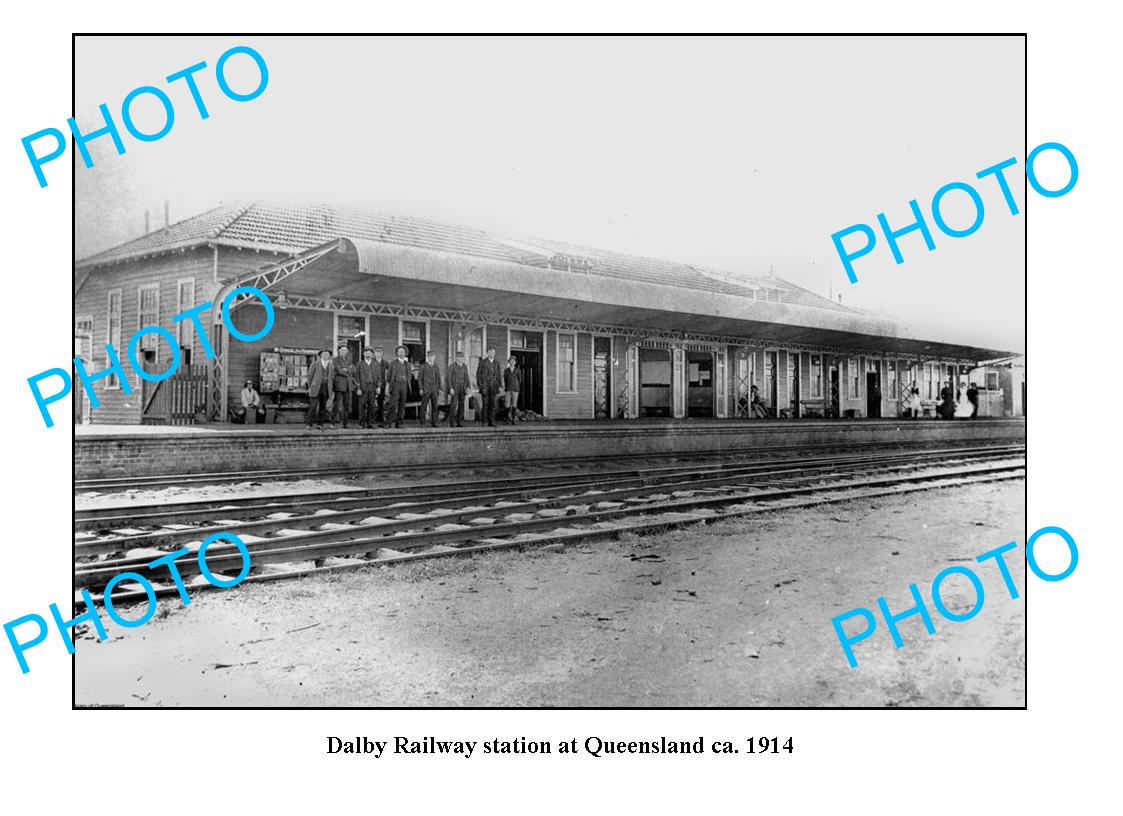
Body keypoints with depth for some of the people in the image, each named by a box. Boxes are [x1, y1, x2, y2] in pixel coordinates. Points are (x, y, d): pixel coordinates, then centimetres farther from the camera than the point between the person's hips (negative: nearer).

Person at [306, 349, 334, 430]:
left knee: (323, 407, 3)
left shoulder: (332, 366, 9)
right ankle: (309, 424, -5)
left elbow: (332, 378, 13)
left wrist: (329, 389, 8)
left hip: (326, 389, 3)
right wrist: (310, 387, 1)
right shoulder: (315, 364, 1)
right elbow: (310, 376, 4)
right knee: (313, 406, -8)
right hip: (316, 387, -3)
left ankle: (320, 424, 10)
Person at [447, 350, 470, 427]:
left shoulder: (465, 367, 11)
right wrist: (451, 388, -17)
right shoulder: (451, 366, -5)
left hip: (462, 388, 5)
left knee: (461, 405, 2)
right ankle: (452, 423, -4)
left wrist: (467, 387, 0)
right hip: (454, 388, -5)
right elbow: (449, 378, -8)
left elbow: (466, 378, 12)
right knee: (453, 405, -9)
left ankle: (460, 423, 5)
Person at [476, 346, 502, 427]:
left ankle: (491, 422, 0)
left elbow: (499, 375, 11)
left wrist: (500, 386, 3)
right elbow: (478, 374, 0)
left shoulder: (497, 362, 11)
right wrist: (479, 385, -8)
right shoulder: (482, 362, 1)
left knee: (493, 404, -2)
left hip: (494, 386, 3)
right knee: (485, 404, -4)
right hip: (484, 386, -3)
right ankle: (484, 421, 3)